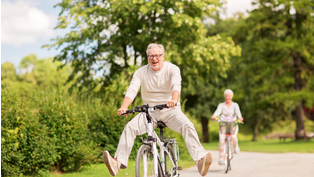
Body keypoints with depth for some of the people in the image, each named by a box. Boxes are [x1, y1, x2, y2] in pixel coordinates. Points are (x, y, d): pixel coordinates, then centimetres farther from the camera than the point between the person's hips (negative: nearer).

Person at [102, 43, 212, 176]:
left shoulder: (172, 69, -7)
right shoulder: (141, 72, -2)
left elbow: (176, 85, -27)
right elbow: (132, 90, -15)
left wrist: (174, 100, -51)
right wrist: (124, 107, -36)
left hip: (171, 111, -2)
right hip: (149, 111, 2)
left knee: (187, 126, -28)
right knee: (130, 127, -21)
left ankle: (200, 160, -36)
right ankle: (118, 162, -24)